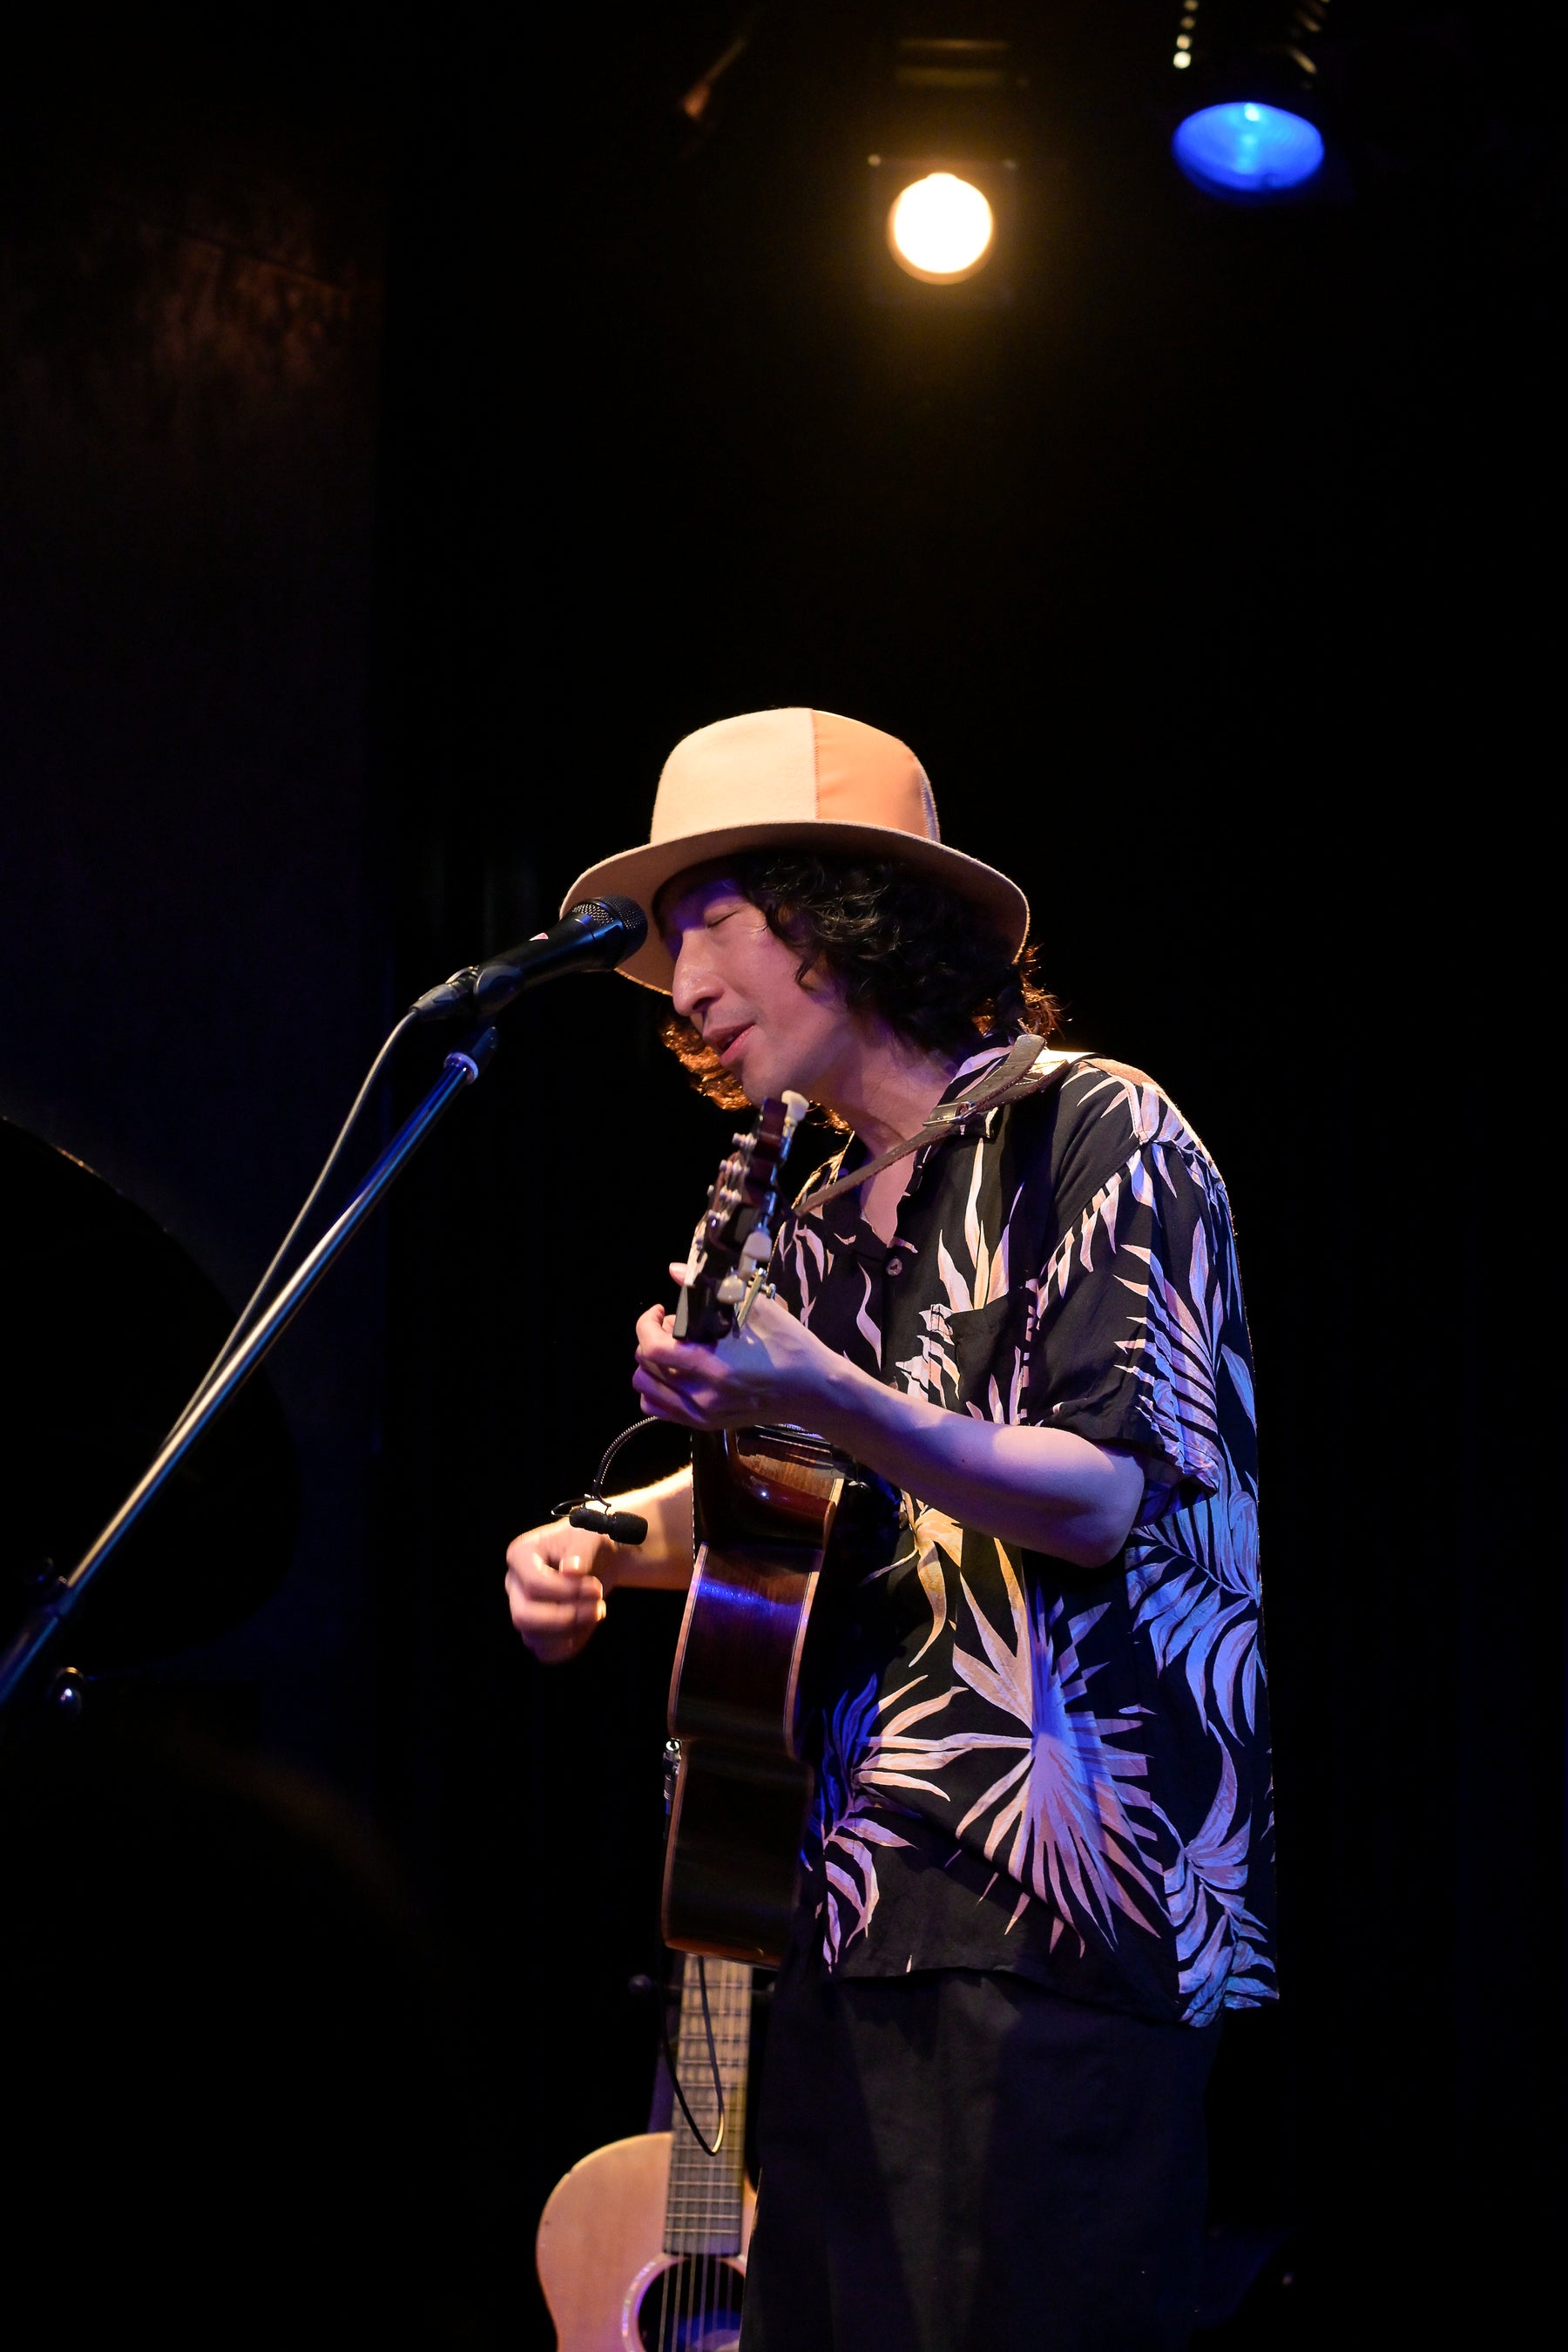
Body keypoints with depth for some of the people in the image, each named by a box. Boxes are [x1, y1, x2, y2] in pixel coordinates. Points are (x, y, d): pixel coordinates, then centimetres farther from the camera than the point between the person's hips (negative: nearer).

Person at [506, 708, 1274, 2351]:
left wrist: (825, 1400, -26)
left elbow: (1105, 1492, -13)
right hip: (843, 1910, 7)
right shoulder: (820, 1229, 18)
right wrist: (607, 1541, 10)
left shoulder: (1093, 1134, -3)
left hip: (1045, 1922, -7)